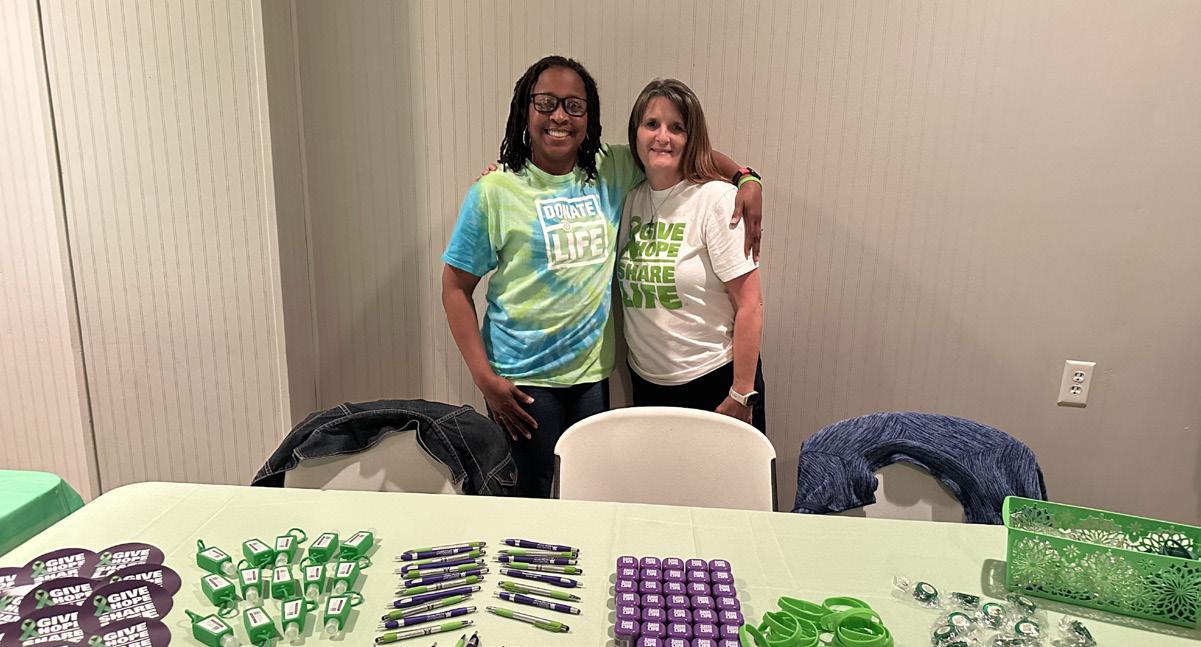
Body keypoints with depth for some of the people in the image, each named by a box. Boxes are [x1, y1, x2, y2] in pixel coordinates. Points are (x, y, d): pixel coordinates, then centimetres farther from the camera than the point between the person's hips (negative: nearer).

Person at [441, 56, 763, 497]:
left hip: (593, 373, 4)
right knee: (535, 499, 6)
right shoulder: (496, 192, -9)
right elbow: (455, 288, -6)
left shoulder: (611, 172, 1)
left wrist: (746, 179, -3)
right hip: (524, 380, -3)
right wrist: (484, 378, -11)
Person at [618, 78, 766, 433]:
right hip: (646, 381, 5)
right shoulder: (630, 197, 2)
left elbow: (750, 305, -14)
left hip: (713, 380, -5)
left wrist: (742, 395, -15)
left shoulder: (717, 200, -14)